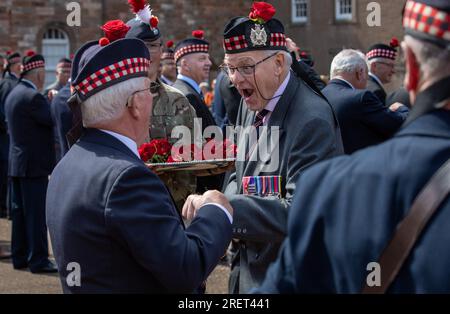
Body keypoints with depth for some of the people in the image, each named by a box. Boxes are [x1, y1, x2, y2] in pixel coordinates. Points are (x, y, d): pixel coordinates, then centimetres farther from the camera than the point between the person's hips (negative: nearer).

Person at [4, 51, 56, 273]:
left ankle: (19, 257, 18)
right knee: (37, 213, -5)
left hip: (15, 163, 9)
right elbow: (56, 121, -18)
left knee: (19, 212, 13)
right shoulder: (33, 97, -17)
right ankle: (38, 260, -2)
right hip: (34, 164, -9)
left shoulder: (13, 95, 13)